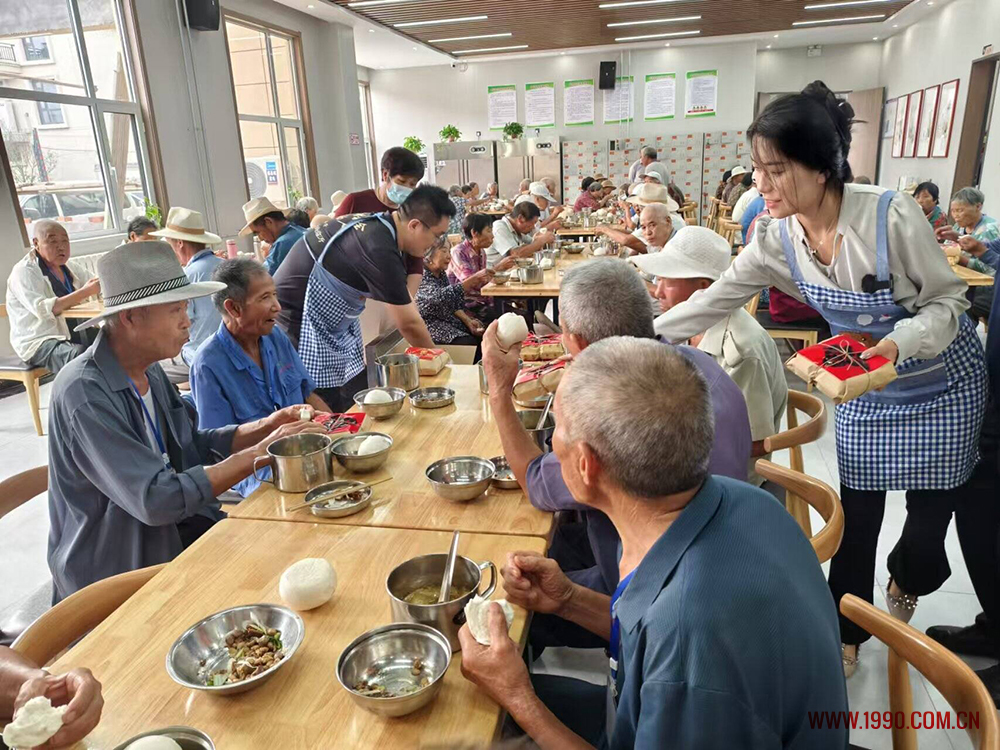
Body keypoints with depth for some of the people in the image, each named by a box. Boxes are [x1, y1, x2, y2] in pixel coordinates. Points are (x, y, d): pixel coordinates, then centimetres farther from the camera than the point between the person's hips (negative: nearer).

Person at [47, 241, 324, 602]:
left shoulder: (149, 370, 2)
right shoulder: (84, 393, -24)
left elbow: (193, 445, 11)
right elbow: (156, 500, -29)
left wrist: (262, 428, -6)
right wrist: (259, 452, -25)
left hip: (170, 529, 7)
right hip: (114, 577, -7)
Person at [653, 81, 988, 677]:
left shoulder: (891, 215, -28)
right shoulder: (777, 238, -15)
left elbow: (948, 300, -17)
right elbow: (713, 301, -11)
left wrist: (897, 343, -37)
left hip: (944, 383, -3)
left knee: (932, 512, 4)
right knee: (856, 520, 7)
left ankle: (905, 584, 42)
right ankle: (846, 639, 29)